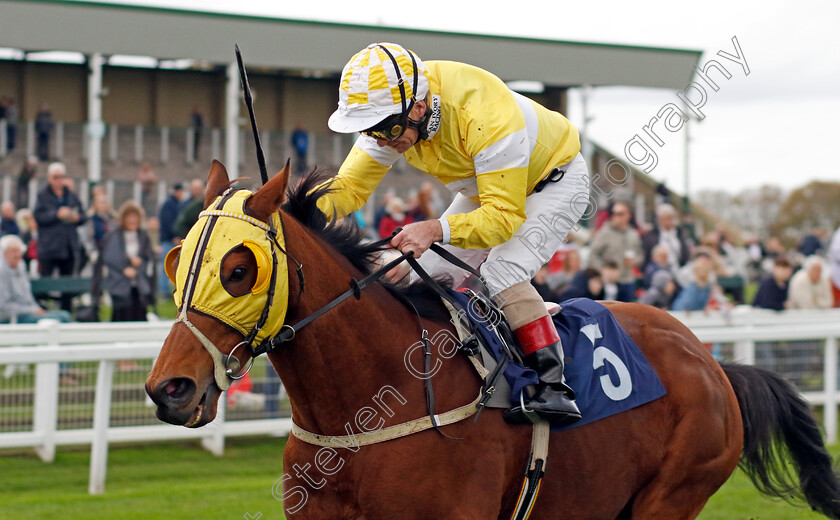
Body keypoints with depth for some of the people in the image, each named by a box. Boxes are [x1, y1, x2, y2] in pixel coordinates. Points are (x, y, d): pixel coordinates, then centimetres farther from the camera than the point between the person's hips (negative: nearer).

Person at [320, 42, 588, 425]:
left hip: (553, 181, -8)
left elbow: (504, 216, -41)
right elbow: (350, 185, -17)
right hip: (483, 189, 8)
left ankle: (555, 388, -29)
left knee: (501, 271, -29)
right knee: (430, 277, -2)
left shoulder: (486, 117, -42)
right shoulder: (389, 110, -21)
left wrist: (436, 229, -56)